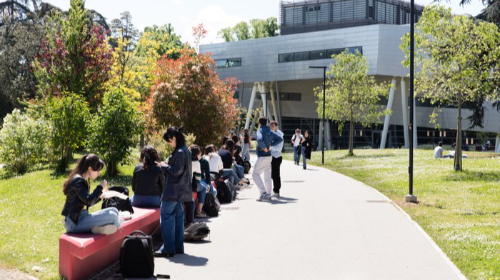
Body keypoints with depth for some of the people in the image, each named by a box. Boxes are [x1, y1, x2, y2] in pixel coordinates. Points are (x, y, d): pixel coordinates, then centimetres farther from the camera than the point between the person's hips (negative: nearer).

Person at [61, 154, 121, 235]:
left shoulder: (82, 180, 16)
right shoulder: (78, 181, -15)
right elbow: (88, 200, -24)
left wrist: (100, 195, 11)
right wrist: (100, 187, -13)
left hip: (81, 217, 10)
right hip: (75, 222, -10)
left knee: (114, 210, 3)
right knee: (112, 216, -20)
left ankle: (97, 228, -14)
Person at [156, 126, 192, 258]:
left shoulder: (180, 152, -18)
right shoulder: (185, 151, 13)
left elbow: (176, 171, -22)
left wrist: (164, 166, -9)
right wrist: (166, 166, 9)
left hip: (173, 191, -10)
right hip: (180, 191, 10)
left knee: (166, 217, -6)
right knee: (178, 217, 14)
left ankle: (168, 248, -6)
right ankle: (178, 247, 20)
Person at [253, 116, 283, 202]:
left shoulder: (260, 131, -13)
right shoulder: (270, 132, 10)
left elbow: (259, 140, -32)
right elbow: (280, 139, 11)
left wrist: (264, 148, -17)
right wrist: (270, 145, 7)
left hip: (262, 157, -8)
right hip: (269, 156, 8)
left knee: (255, 174, -2)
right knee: (267, 176, 11)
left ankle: (263, 192, -11)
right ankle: (268, 195, 13)